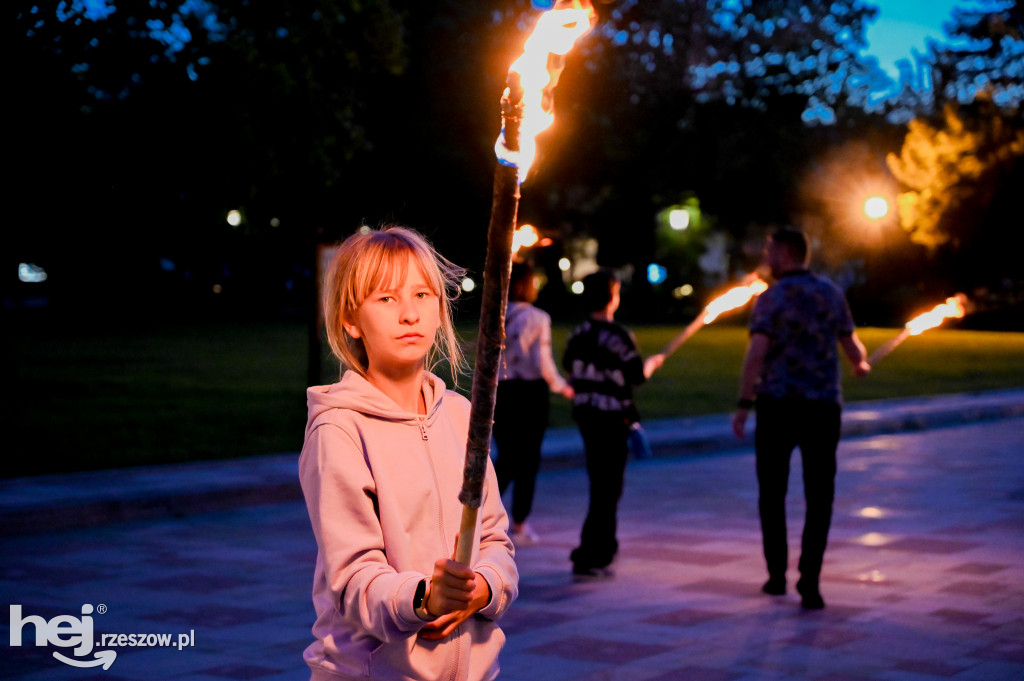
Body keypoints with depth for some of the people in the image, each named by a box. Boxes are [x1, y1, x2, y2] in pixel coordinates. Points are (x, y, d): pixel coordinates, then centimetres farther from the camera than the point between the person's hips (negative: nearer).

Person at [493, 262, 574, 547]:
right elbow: (543, 365, -13)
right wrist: (562, 387, 3)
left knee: (506, 458, 16)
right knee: (528, 459, 7)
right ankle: (519, 526, 12)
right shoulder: (537, 318, -10)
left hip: (501, 392, 4)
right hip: (531, 392, -4)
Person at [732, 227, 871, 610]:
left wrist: (744, 404, -15)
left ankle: (777, 575, 21)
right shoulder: (831, 293, 5)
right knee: (819, 498, 4)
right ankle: (809, 584, -6)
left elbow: (756, 353, -17)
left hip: (777, 406, -2)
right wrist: (860, 364, 34)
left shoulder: (771, 298, -6)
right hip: (822, 406, 2)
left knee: (772, 492, 14)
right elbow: (852, 348, 11)